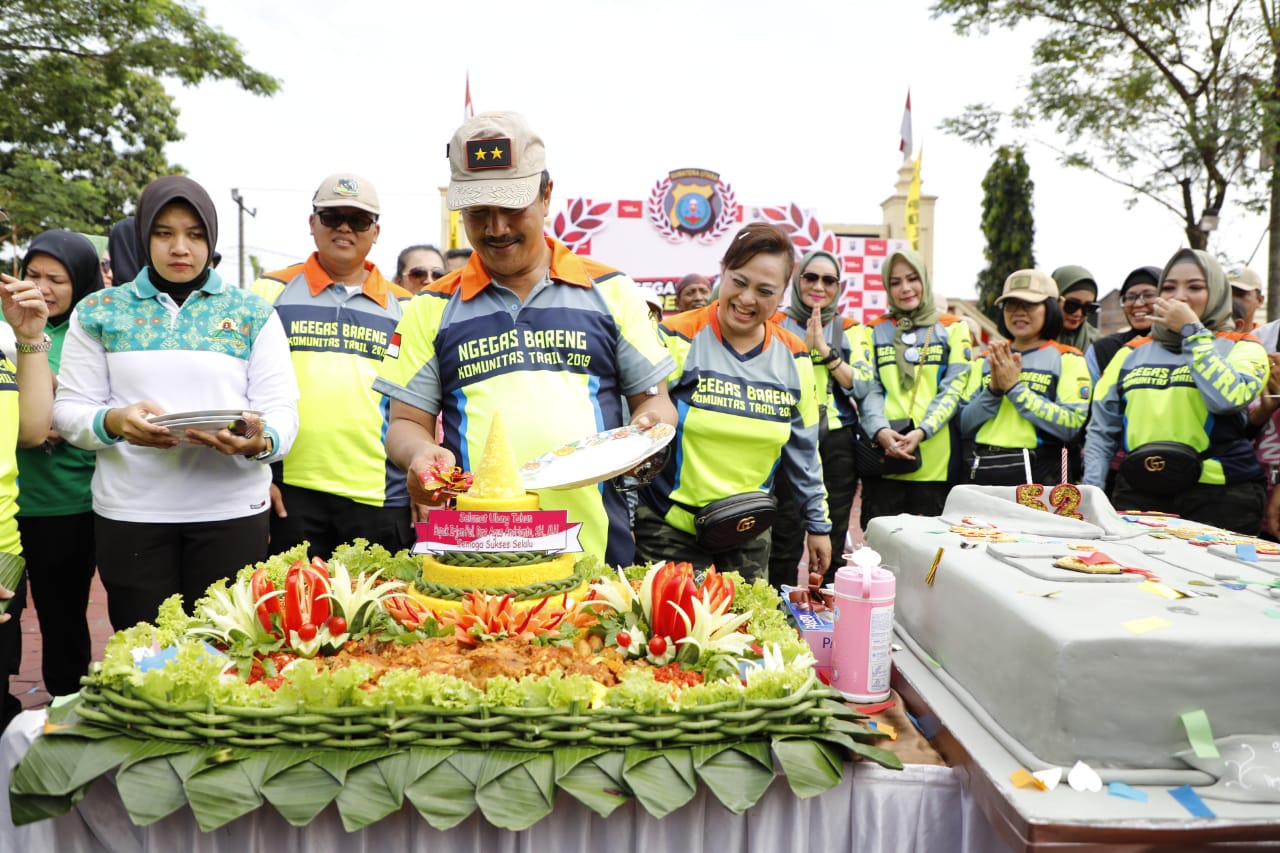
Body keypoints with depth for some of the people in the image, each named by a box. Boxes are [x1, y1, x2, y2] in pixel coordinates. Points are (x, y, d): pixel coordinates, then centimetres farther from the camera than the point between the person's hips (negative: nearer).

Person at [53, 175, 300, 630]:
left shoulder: (253, 313, 6)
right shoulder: (99, 312, 8)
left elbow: (282, 407, 0)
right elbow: (69, 408, 5)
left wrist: (261, 440, -23)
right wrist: (113, 421, -18)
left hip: (231, 509, 0)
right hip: (129, 512, 1)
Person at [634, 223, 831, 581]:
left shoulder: (794, 357, 2)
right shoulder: (676, 339, -11)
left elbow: (803, 450, 11)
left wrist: (818, 523, 14)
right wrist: (628, 520, -12)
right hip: (670, 527, -4)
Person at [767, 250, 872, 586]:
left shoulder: (851, 330, 11)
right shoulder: (777, 325, 5)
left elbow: (862, 386, -2)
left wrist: (825, 350, -12)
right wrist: (803, 347, -13)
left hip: (837, 442, 2)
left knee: (832, 539, 8)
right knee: (786, 540, -4)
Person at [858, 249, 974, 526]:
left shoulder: (953, 329, 10)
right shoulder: (876, 331, 14)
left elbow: (953, 389, 0)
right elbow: (869, 389, 3)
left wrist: (921, 432, -15)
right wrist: (881, 430, -16)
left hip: (934, 459, -1)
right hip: (883, 455, 1)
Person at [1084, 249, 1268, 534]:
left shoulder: (1241, 347, 7)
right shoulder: (1132, 352, 14)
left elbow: (1228, 399, -16)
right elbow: (1101, 430, 12)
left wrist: (1191, 330, -7)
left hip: (1217, 498, -2)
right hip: (1139, 494, 2)